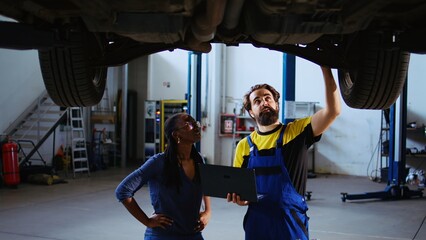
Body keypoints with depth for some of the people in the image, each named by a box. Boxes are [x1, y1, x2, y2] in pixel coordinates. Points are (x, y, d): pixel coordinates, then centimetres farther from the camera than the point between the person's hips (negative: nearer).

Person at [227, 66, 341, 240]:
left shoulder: (296, 132, -4)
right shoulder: (244, 145, 4)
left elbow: (332, 110, -17)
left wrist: (325, 68, -21)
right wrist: (237, 197, -12)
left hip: (291, 223, -2)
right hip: (256, 222, 3)